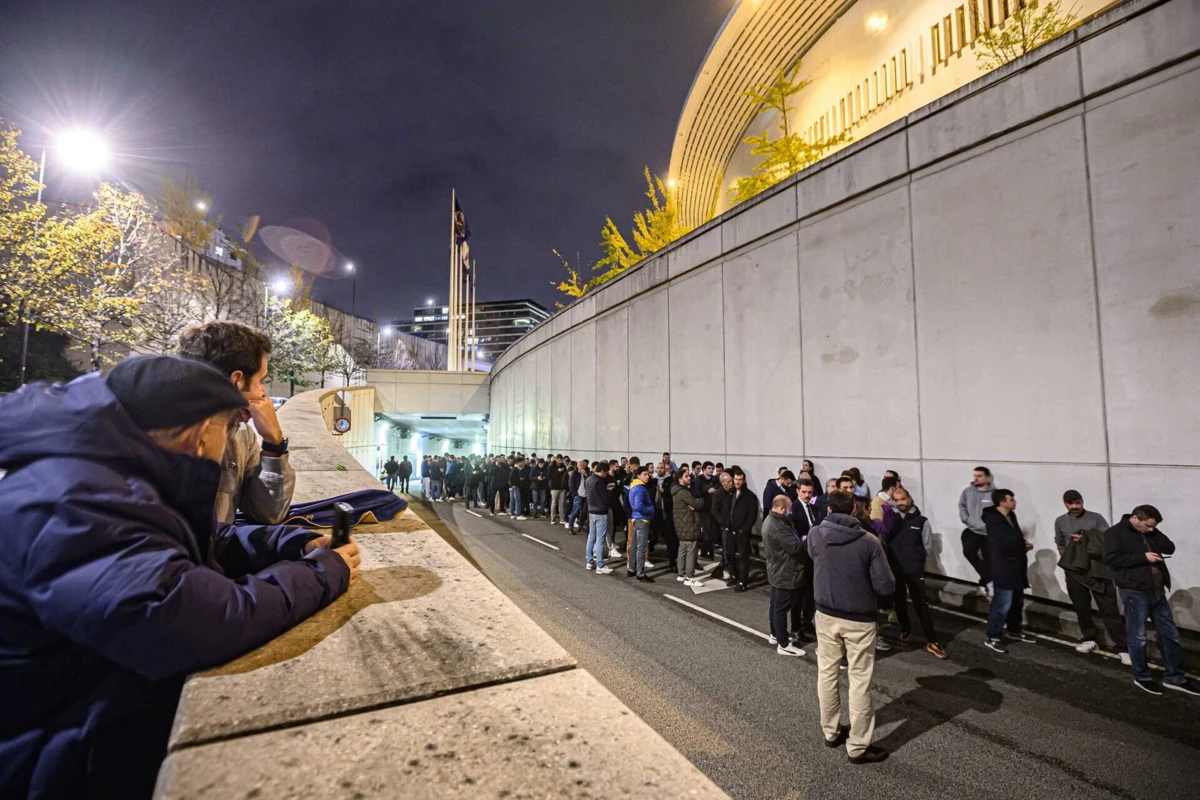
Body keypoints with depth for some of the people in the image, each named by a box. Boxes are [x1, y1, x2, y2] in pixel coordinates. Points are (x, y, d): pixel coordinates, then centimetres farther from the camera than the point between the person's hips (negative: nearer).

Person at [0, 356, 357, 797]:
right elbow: (183, 625, -40)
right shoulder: (73, 502, -30)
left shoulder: (126, 476, 2)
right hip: (70, 761, -8)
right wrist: (322, 572, -26)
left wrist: (299, 543, -4)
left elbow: (212, 543, 13)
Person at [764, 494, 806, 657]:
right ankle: (783, 645, 9)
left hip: (776, 571, 11)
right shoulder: (778, 526, -29)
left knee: (775, 604, 20)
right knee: (782, 608, -1)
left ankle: (775, 634, 34)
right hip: (784, 573, -11)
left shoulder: (770, 520, 6)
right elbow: (794, 547, -27)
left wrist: (800, 540, 1)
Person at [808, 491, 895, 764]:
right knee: (859, 681, 8)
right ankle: (858, 747, 18)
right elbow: (886, 586, -14)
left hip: (826, 615, 3)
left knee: (826, 673, 16)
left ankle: (831, 731, 31)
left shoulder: (815, 535, -8)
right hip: (859, 620, -3)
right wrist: (866, 577, 4)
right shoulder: (869, 541, -17)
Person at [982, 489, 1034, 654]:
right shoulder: (993, 520, -19)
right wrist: (1025, 545, -8)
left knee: (1017, 602, 20)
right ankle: (992, 638, 1)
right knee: (1002, 604, -7)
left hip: (1016, 566, 9)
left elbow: (1016, 537, 19)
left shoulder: (1011, 515, 10)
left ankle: (1014, 631, 38)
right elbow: (1003, 544, -24)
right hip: (1003, 568, -9)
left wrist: (1024, 544, -4)